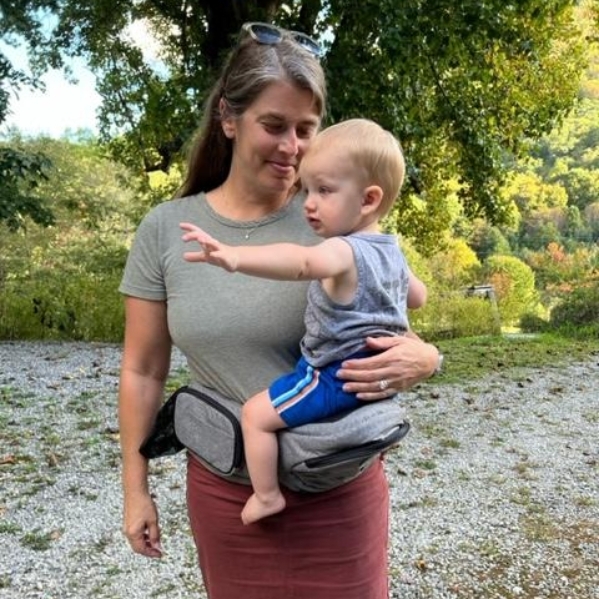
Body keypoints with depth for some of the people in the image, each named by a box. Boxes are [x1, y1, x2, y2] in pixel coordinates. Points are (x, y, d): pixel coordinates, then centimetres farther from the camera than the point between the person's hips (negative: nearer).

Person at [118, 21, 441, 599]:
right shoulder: (165, 229, -6)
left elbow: (396, 337, -2)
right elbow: (142, 370, 1)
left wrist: (422, 359, -26)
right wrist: (135, 487, 5)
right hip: (223, 490, 2)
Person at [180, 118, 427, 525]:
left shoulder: (345, 251, -25)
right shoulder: (392, 251, 6)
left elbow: (302, 262, -49)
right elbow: (418, 297, 22)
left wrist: (234, 257, -64)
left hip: (336, 377, -10)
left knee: (256, 414, -6)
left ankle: (267, 496, 1)